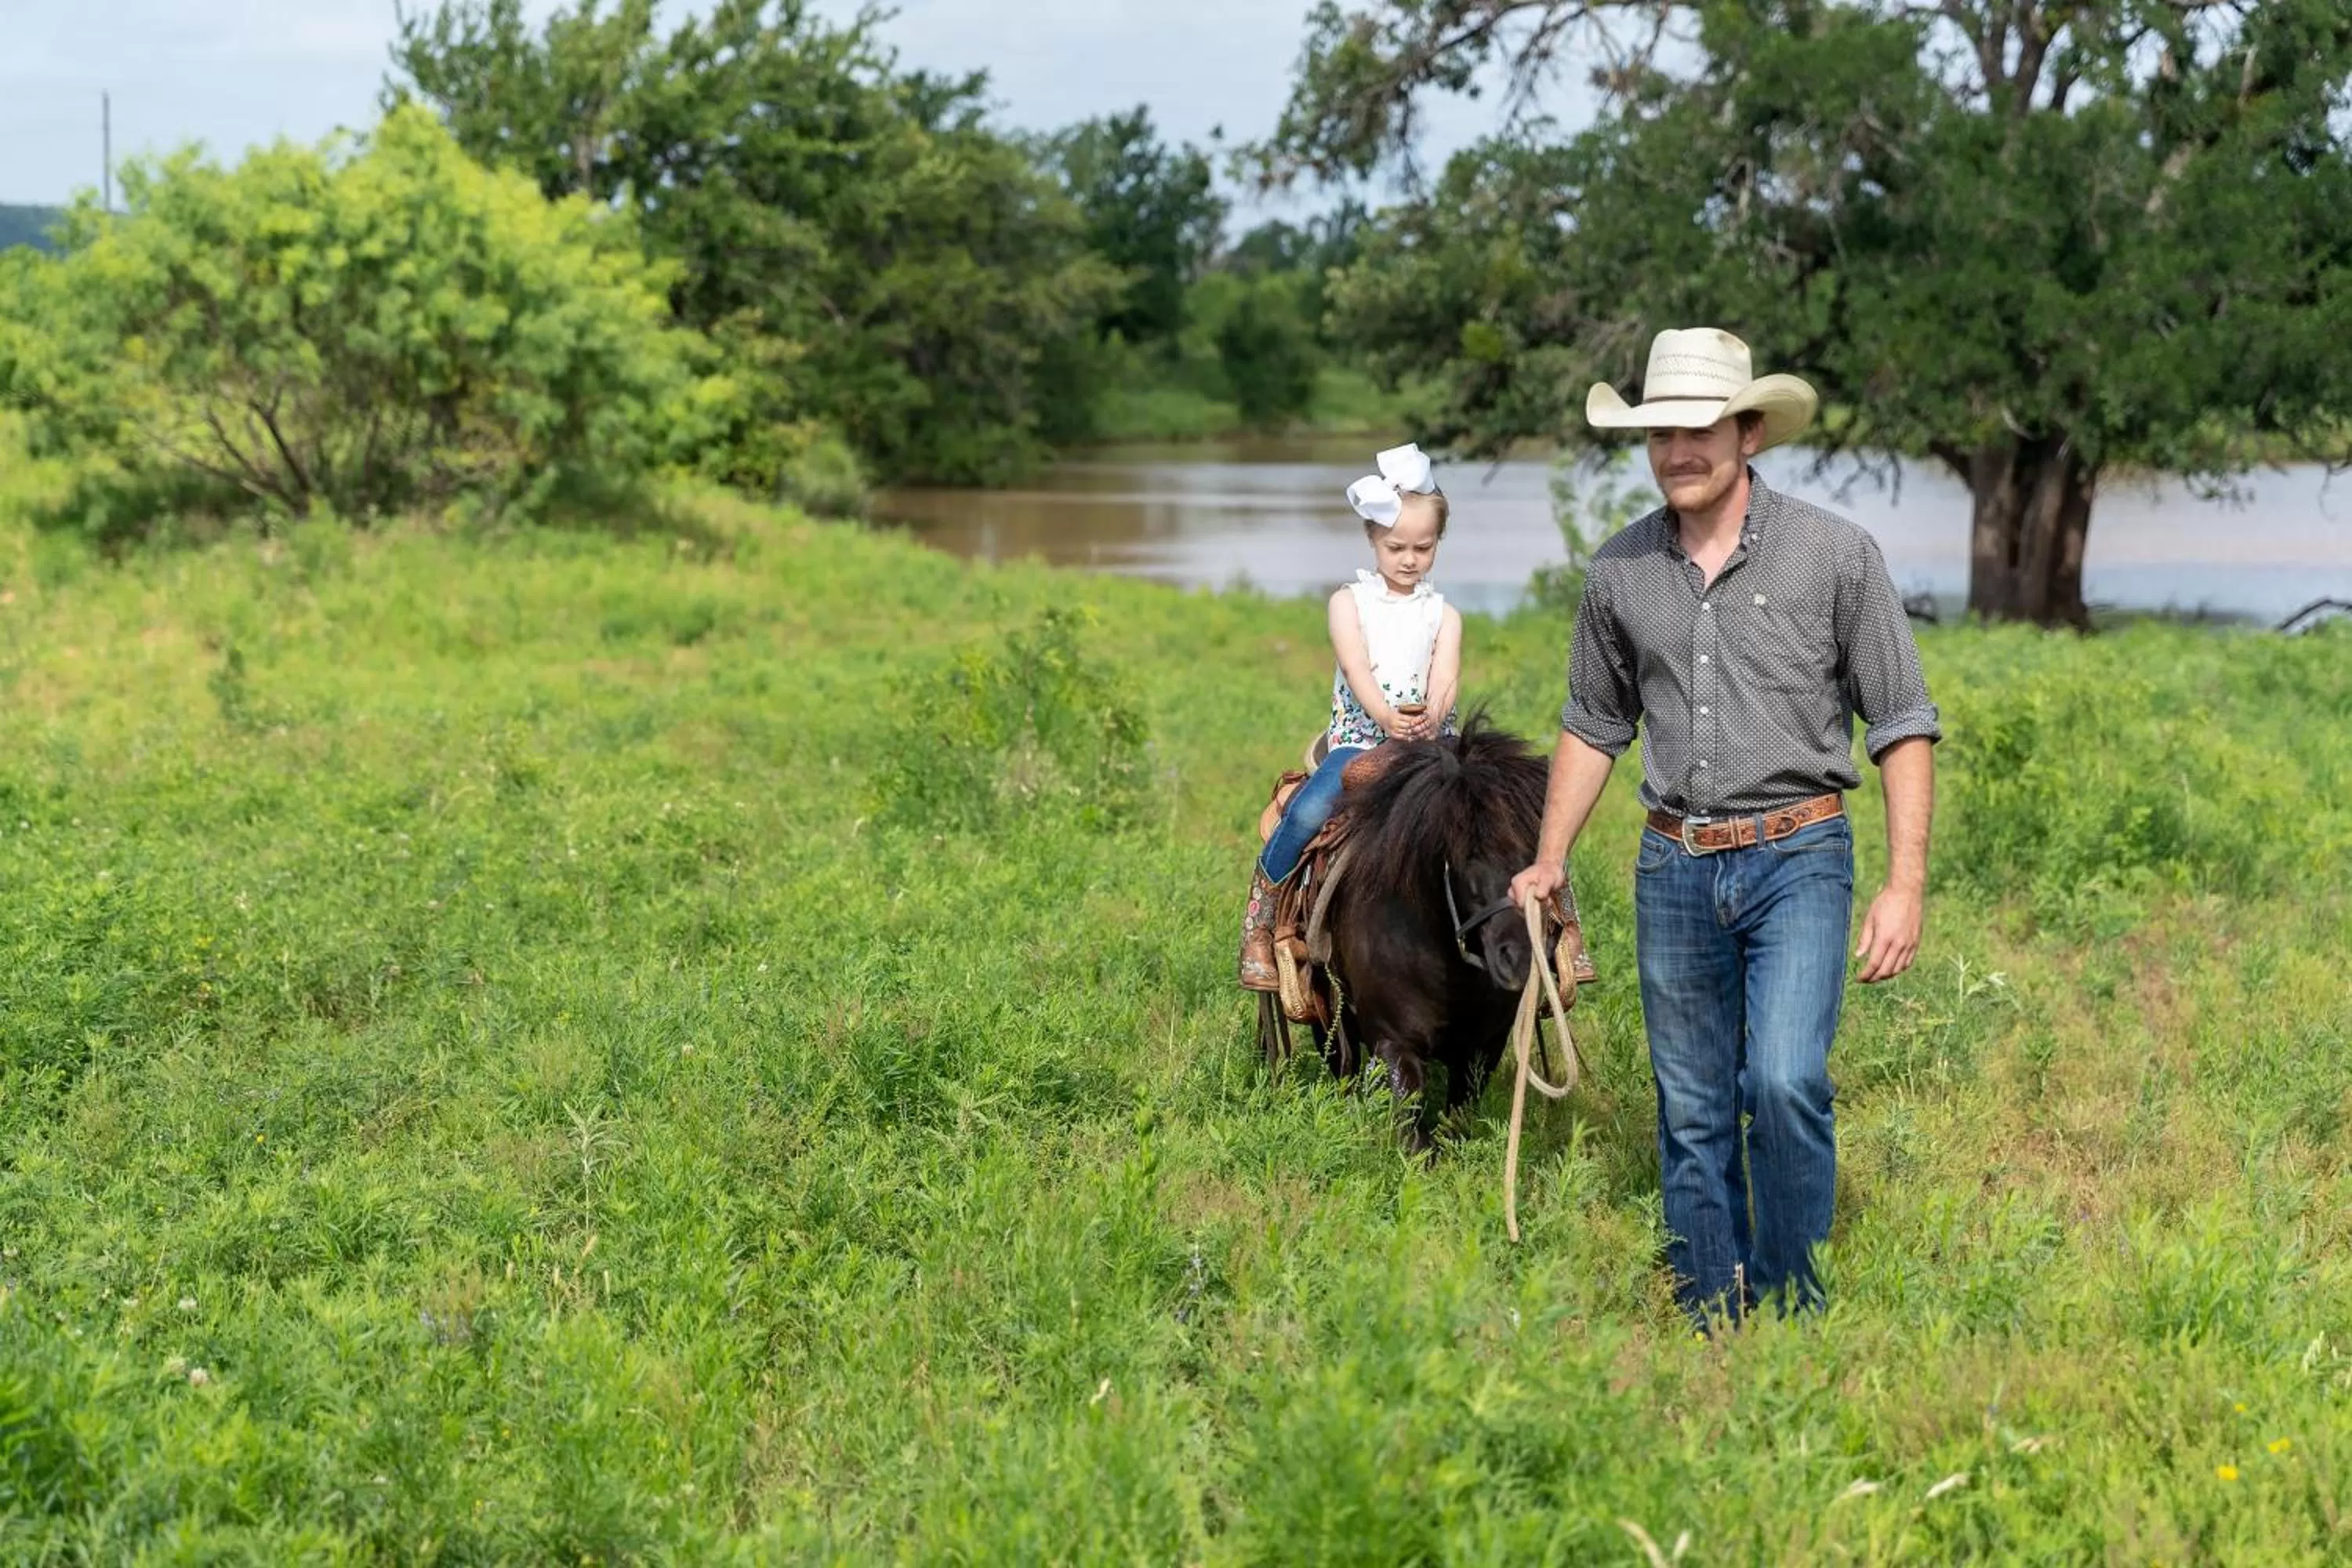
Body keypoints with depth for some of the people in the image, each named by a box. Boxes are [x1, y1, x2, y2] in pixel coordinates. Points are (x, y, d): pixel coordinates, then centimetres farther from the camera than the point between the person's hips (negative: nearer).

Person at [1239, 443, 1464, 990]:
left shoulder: (1442, 614, 13)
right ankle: (1259, 922, -14)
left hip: (1429, 742, 2)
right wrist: (1386, 716, -29)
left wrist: (1432, 715, -29)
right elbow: (1356, 666, -8)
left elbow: (1446, 676, -4)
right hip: (1360, 740, -2)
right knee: (1308, 813, -30)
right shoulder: (1350, 602, 8)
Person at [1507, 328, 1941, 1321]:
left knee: (1784, 1084, -20)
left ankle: (1793, 1310, -3)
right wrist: (1548, 862, 11)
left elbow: (1903, 725, -3)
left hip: (1797, 861, -4)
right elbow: (1594, 724, 18)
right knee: (1692, 1116, 9)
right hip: (1674, 868, 4)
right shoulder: (1619, 572, 5)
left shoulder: (1834, 555, -6)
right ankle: (1709, 1329, 20)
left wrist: (1906, 885, -10)